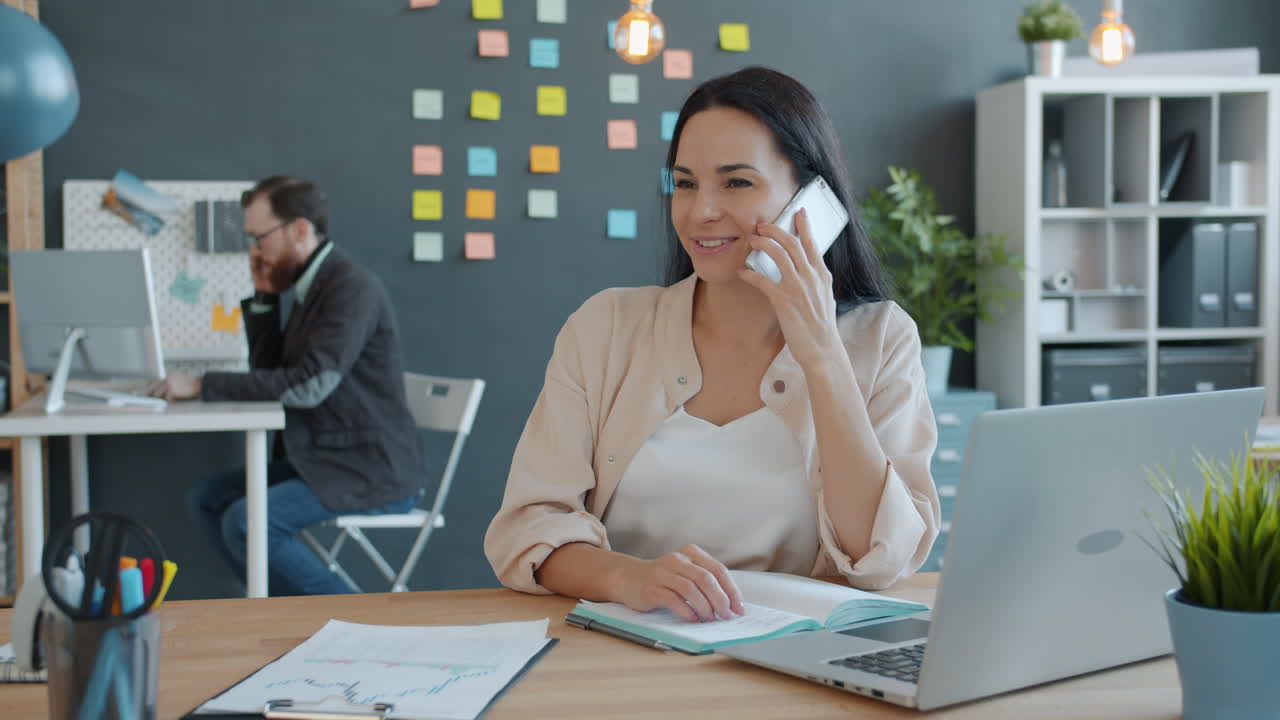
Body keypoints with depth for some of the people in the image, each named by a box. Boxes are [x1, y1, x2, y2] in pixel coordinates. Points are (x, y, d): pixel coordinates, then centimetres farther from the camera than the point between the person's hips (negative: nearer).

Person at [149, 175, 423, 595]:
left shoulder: (353, 288, -17)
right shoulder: (311, 287, 13)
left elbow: (310, 384, -27)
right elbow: (269, 370, 15)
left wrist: (203, 386, -22)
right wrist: (263, 297, 4)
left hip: (369, 475, -10)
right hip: (325, 462, 10)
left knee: (247, 523, -21)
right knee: (209, 500, 6)